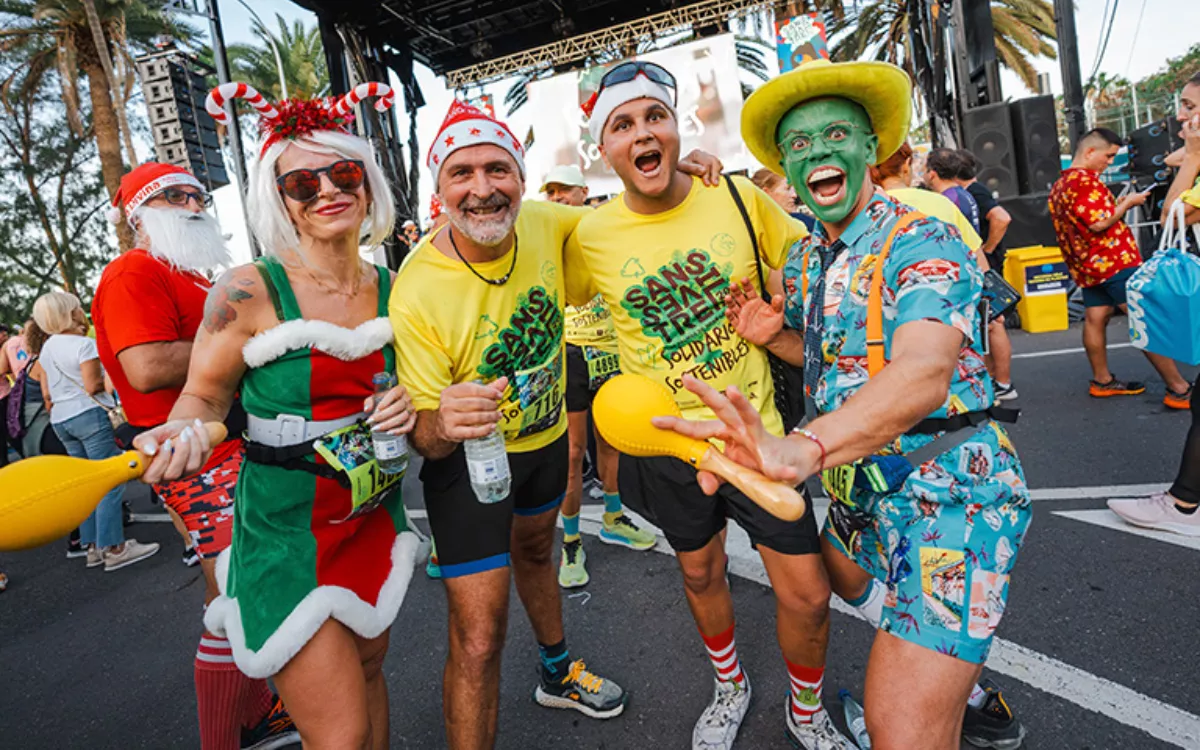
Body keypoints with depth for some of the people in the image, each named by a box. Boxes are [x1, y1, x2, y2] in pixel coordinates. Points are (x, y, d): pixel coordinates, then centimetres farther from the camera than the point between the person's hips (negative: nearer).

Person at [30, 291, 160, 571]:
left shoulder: (46, 348, 13)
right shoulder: (83, 344, -12)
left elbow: (47, 393, 16)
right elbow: (92, 387, -16)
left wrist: (55, 416, 26)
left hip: (60, 420, 9)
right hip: (89, 415, -9)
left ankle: (93, 547, 17)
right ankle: (114, 548, -6)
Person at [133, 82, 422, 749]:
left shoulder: (393, 288, 0)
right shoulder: (249, 292, -14)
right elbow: (205, 394, -3)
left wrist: (404, 404, -7)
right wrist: (187, 432, -24)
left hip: (375, 517, 5)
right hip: (286, 531, -4)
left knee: (368, 670, 23)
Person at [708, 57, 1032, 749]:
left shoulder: (923, 243, -17)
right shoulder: (803, 263, 7)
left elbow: (923, 372, -36)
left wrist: (803, 447, -55)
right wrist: (774, 336, -3)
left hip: (947, 487, -8)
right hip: (858, 485, 9)